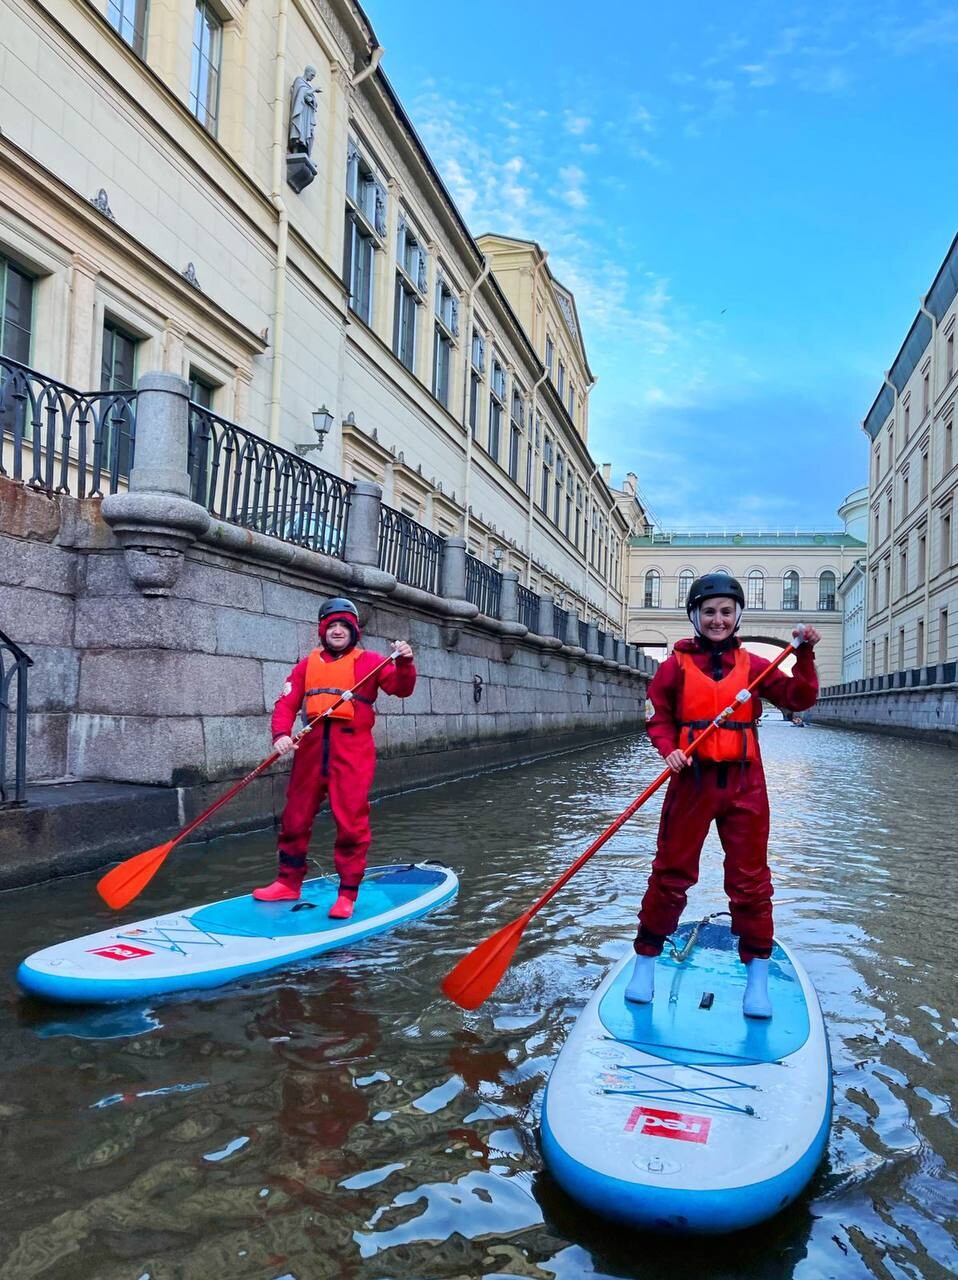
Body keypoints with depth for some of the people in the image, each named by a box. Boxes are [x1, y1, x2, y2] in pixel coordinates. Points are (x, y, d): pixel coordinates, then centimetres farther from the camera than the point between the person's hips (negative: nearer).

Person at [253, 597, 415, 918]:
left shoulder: (369, 662, 4)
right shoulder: (307, 664, 12)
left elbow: (401, 689, -7)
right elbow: (286, 703, 5)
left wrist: (404, 664, -27)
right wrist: (281, 734, -12)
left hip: (353, 752, -3)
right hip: (312, 748, 4)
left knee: (351, 822, -3)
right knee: (295, 817, 12)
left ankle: (347, 894, 8)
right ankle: (289, 882, 28)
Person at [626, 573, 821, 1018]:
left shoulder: (752, 665, 6)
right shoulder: (677, 664, 1)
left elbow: (798, 699, 1)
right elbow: (659, 716, 2)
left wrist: (805, 656, -11)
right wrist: (669, 749, -15)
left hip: (744, 784, 2)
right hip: (691, 780, -1)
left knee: (750, 879, 6)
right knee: (671, 873, 6)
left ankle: (757, 976, 20)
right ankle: (645, 961, 20)